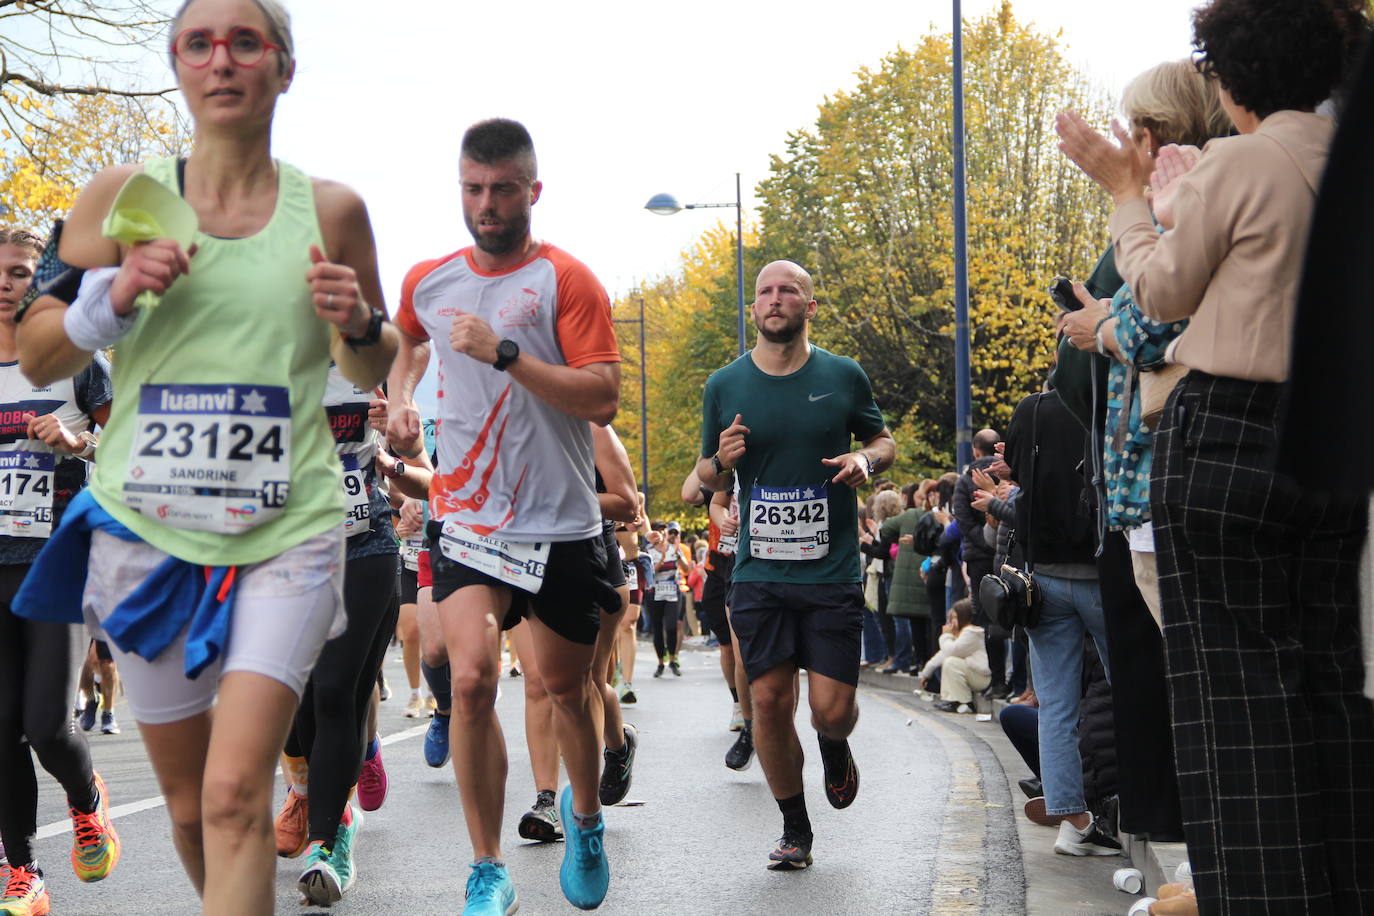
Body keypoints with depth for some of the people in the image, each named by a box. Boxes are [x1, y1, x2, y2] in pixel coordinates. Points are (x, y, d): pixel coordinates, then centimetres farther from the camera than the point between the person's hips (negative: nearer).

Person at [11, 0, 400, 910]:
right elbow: (37, 360, 5)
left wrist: (357, 324, -8)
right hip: (147, 526, 2)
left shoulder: (330, 210, 1)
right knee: (189, 807, 12)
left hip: (286, 528, -2)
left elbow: (374, 369, 15)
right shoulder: (125, 195, 1)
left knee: (236, 796, -16)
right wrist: (111, 297, -14)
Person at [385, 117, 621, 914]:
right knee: (472, 678, -16)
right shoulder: (427, 281, 7)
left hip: (562, 525, -2)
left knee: (568, 685, 12)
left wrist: (505, 352, -23)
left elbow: (603, 398, -17)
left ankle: (585, 815, 42)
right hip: (467, 518, 2)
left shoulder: (566, 280, -7)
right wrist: (401, 399, 13)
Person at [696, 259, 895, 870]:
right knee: (769, 700, -1)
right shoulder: (725, 386, 4)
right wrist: (722, 460, -10)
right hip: (758, 573, 1)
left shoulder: (843, 377, 2)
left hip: (832, 572, -1)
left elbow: (883, 440, 16)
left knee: (832, 708, -5)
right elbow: (708, 479, 13)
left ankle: (834, 749, 34)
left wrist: (867, 459, -7)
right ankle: (795, 830, 17)